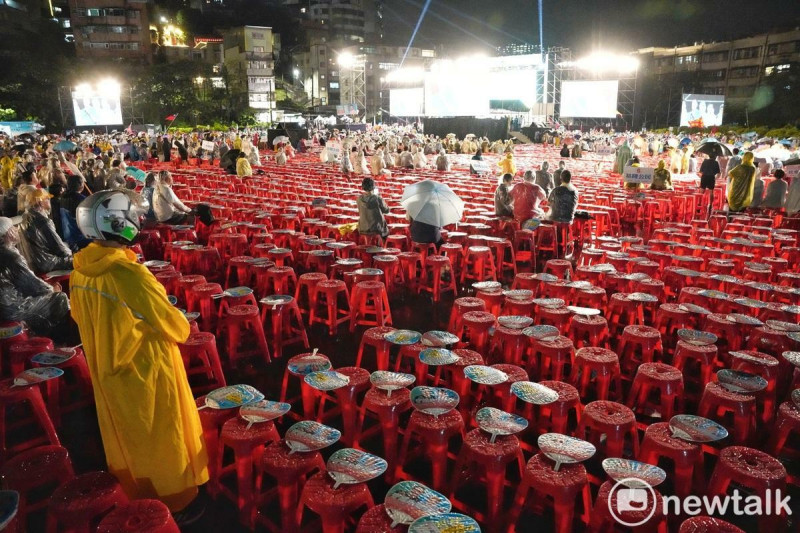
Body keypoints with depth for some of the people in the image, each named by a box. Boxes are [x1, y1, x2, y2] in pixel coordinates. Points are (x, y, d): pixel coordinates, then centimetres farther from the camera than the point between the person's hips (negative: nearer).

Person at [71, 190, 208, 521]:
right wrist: (182, 328, -1)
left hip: (108, 375, 7)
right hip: (146, 374, -7)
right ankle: (175, 506, 33)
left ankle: (135, 498, 46)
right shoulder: (131, 275, -31)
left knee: (124, 439, 25)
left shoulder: (79, 273, -8)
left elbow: (81, 318, 9)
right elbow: (177, 328, -22)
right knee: (162, 442, 13)